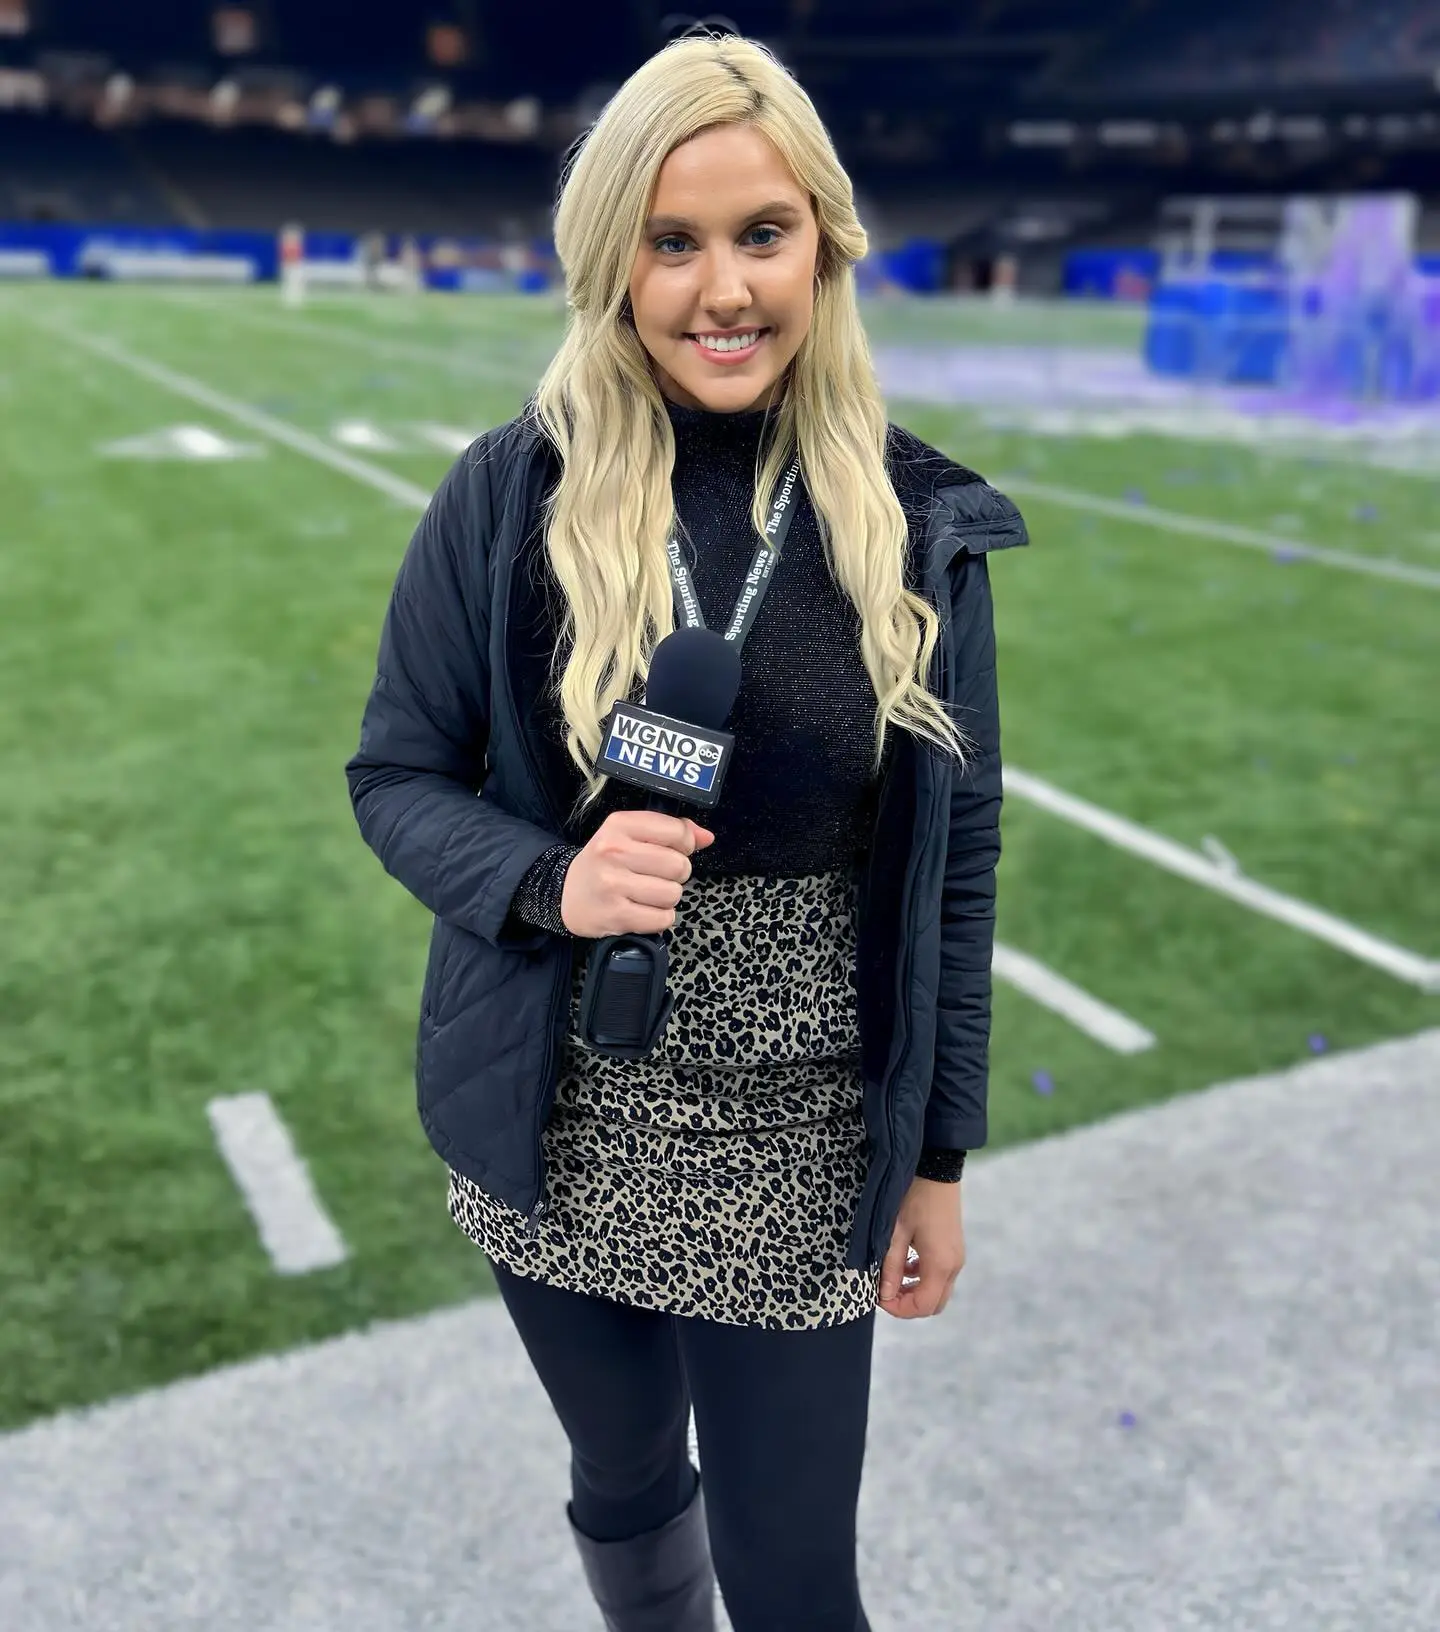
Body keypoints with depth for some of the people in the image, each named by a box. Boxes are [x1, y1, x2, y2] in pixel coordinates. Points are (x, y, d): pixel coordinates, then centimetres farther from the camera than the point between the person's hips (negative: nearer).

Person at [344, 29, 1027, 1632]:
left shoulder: (915, 520, -7)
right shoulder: (509, 497, -9)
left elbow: (955, 850, 0)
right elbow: (394, 777, -1)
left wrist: (941, 1152, 2)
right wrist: (548, 882, -22)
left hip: (802, 1147, 0)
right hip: (560, 1131, 1)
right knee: (625, 1487, 24)